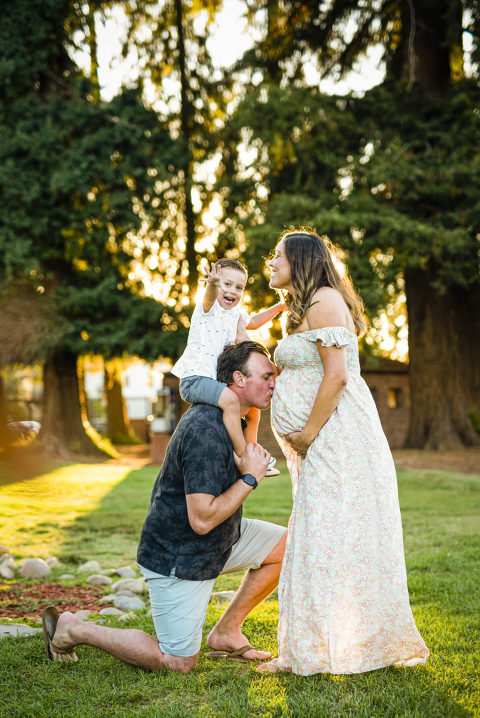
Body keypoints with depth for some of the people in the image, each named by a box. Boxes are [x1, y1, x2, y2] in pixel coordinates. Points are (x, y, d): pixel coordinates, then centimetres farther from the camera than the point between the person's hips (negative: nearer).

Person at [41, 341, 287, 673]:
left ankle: (226, 632, 13)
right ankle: (71, 629, 9)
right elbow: (202, 520, -30)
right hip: (179, 557, -9)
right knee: (179, 663, -2)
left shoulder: (227, 415, 4)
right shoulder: (205, 432, -29)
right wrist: (250, 478, -23)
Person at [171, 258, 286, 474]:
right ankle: (242, 457, -28)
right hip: (195, 377, -9)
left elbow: (252, 322, 37)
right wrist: (213, 284, -58)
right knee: (230, 399, -33)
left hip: (217, 378, 9)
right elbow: (209, 297, -35)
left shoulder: (235, 313, 15)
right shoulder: (209, 306, -9)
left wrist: (278, 308, 28)